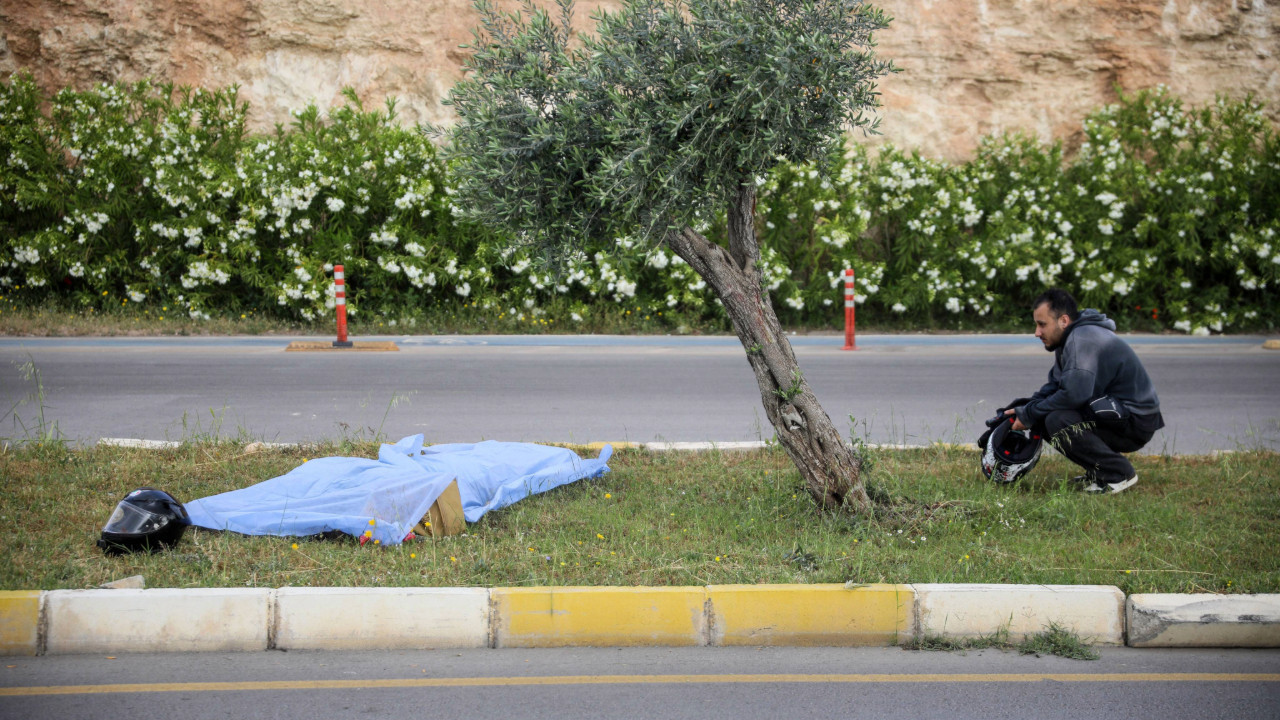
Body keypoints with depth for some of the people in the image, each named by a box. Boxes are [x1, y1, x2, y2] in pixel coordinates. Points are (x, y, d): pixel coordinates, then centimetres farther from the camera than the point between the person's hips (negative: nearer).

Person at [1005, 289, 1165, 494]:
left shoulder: (1082, 339, -20)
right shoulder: (1071, 338, 13)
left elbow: (1074, 394, -29)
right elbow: (1054, 386, 17)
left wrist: (1029, 415, -17)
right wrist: (1023, 410, -1)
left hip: (1135, 421, -10)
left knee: (1058, 421, -28)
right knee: (1041, 418, 5)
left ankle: (1118, 474, -14)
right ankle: (1098, 472, 10)